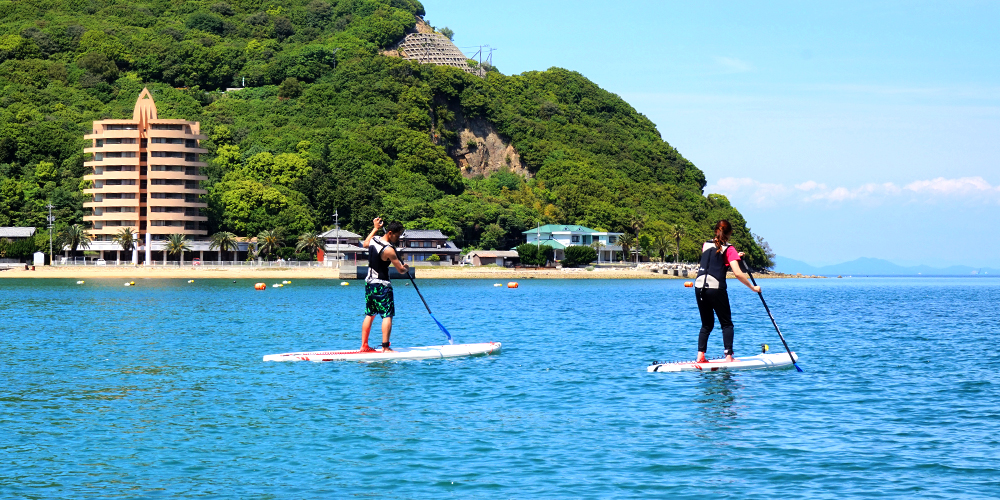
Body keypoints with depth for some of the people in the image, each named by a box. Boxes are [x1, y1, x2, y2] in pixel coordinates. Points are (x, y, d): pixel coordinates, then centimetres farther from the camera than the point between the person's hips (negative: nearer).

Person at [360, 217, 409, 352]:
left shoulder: (374, 239, 2)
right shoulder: (389, 250, -20)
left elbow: (365, 244, 29)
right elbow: (401, 270, -15)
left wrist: (375, 228, 35)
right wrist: (406, 268, 8)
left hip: (369, 283, 9)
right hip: (382, 285, -9)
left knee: (369, 315, 14)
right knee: (387, 316, -6)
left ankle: (364, 346, 15)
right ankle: (385, 347, -10)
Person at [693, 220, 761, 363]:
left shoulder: (706, 245, 14)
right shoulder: (729, 249, -2)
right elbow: (737, 273, -10)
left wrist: (735, 256, 36)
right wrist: (753, 288, -2)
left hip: (699, 287, 5)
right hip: (716, 288, -5)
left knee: (706, 324, 16)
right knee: (727, 324, 6)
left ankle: (700, 356, 5)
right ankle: (729, 356, -3)